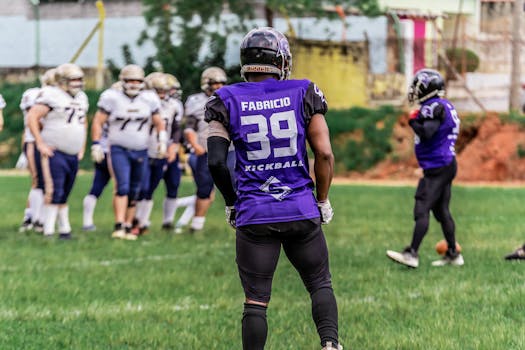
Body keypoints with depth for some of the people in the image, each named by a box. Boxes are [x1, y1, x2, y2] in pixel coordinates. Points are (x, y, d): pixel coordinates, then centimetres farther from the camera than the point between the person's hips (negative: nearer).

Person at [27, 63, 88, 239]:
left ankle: (64, 230, 15)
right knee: (54, 191, -13)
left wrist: (82, 148, 20)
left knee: (64, 194, 11)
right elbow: (32, 117, -15)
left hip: (73, 156, 7)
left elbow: (83, 123, 28)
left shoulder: (81, 98, 14)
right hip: (54, 152, -7)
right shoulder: (52, 96, -12)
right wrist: (40, 144, -16)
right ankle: (48, 230, -11)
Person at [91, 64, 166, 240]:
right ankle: (119, 226, -21)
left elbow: (159, 122, 14)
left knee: (134, 191, 7)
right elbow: (98, 122, -3)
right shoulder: (112, 98, -8)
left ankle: (128, 226, 15)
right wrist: (96, 145, -9)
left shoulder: (149, 99, 2)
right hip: (119, 150, -4)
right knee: (122, 187, -18)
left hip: (141, 152, 4)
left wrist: (162, 141, 1)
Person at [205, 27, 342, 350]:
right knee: (320, 284, 16)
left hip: (254, 215, 0)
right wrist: (323, 200, 10)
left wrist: (232, 202, 10)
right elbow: (324, 154, -4)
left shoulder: (227, 101, 0)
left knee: (256, 301, 5)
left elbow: (216, 162, -5)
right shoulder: (303, 94, 0)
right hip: (301, 210, 0)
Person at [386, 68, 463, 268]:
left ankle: (412, 254, -16)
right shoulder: (445, 106, 14)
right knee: (441, 211, 14)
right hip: (447, 165, 10)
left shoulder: (434, 107, -16)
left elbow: (426, 133, -27)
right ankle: (453, 255, 19)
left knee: (422, 210, -12)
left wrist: (413, 121, -11)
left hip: (436, 168, -10)